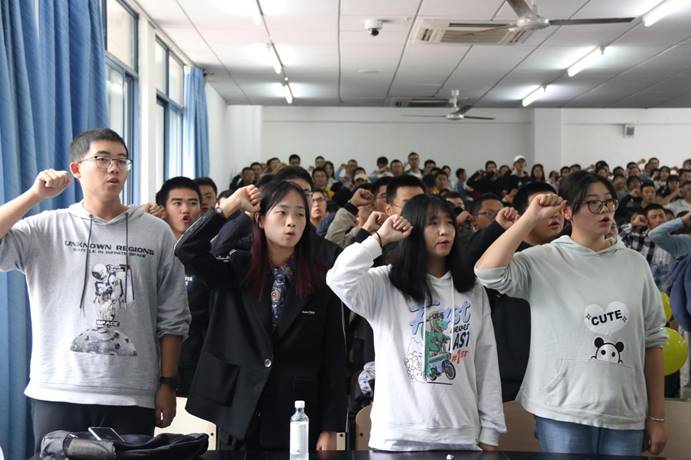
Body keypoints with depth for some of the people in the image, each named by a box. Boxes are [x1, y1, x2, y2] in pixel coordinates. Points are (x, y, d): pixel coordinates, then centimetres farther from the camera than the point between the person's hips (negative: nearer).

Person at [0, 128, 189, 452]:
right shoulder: (45, 228, 3)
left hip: (133, 397, 1)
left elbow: (172, 319, 5)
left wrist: (167, 384, 2)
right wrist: (35, 195, -11)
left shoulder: (156, 233, 4)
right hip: (57, 394, 0)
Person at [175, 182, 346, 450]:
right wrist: (230, 206, -10)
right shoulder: (236, 272, 3)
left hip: (299, 419, 0)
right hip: (240, 416, 1)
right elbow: (187, 250, -12)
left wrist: (330, 428, -5)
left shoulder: (321, 283, -1)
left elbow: (333, 358, -2)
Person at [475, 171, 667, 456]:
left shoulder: (634, 263, 6)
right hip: (563, 413, -3)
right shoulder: (543, 261, -3)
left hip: (626, 415, 3)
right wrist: (531, 217, -15)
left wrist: (657, 416, 7)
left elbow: (652, 340, 8)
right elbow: (487, 272, -20)